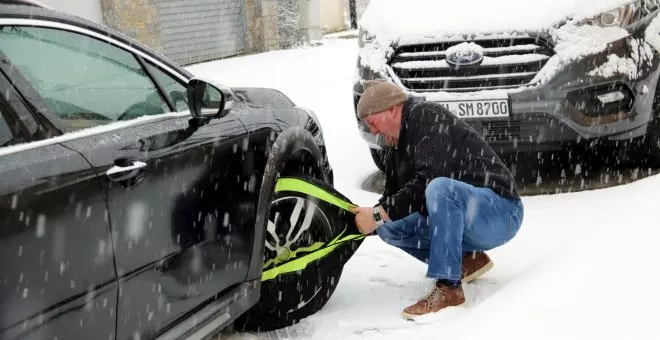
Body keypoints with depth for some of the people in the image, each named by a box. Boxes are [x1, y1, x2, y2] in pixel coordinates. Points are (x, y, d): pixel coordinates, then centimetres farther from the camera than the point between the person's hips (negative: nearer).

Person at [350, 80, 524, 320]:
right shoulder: (397, 147, 12)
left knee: (439, 188, -37)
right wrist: (361, 224, -3)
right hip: (467, 221, 9)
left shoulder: (427, 116, -15)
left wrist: (378, 214, -23)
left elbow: (426, 182, -27)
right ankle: (468, 259, 4)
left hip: (500, 212, -9)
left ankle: (448, 288, -28)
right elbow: (393, 197, 12)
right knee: (388, 227, 1)